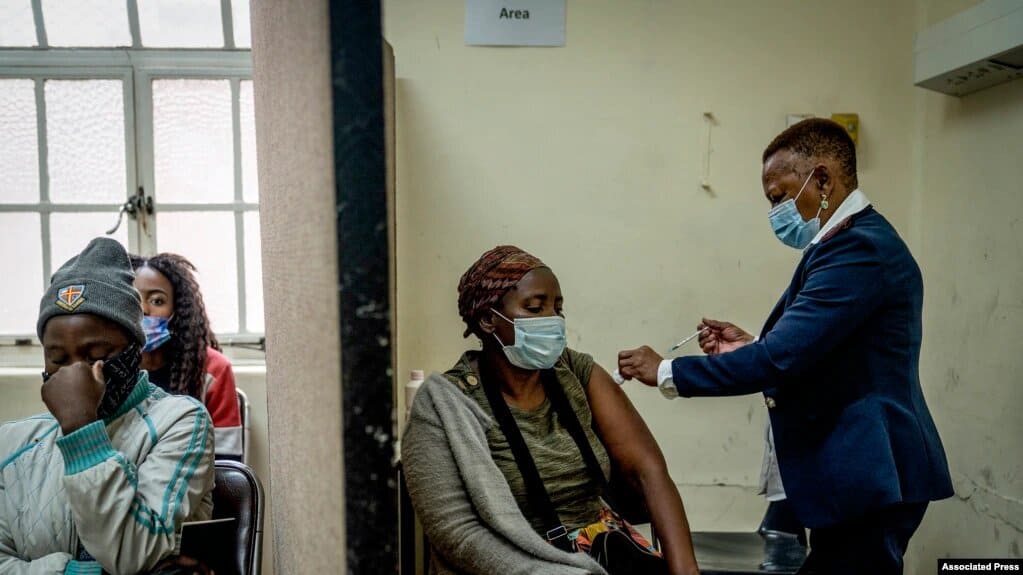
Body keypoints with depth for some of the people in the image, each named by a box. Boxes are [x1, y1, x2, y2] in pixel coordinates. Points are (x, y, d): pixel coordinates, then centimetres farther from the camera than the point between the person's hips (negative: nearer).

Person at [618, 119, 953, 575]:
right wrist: (752, 346, 2)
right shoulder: (854, 240, 12)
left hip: (865, 476, -10)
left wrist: (666, 372, -18)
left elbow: (781, 359, -26)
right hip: (860, 470, 10)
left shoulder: (857, 248, -20)